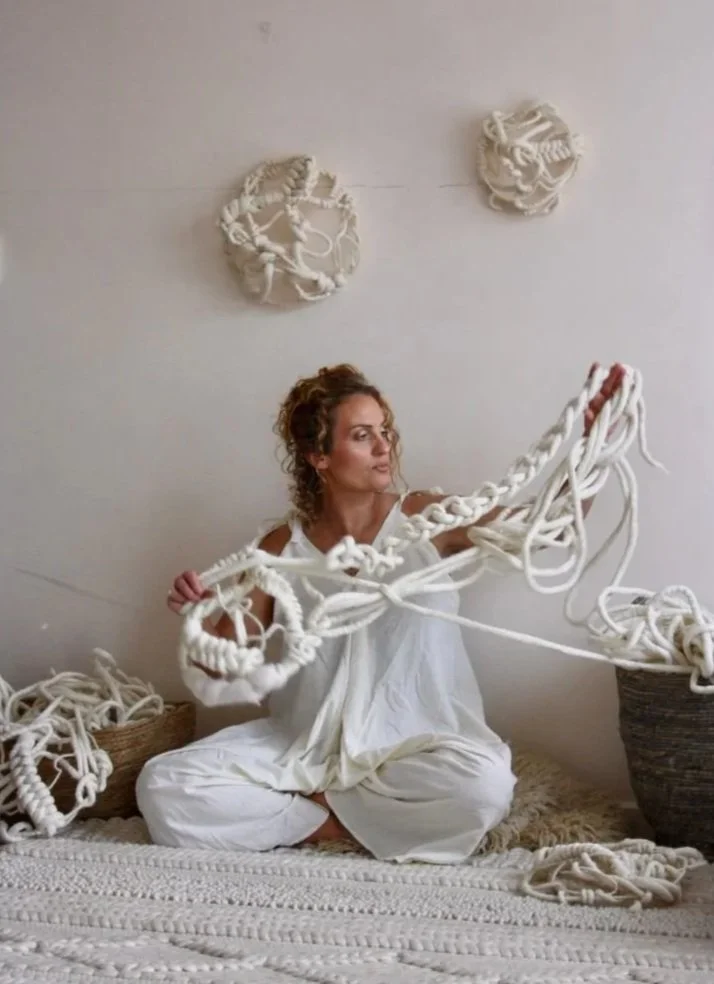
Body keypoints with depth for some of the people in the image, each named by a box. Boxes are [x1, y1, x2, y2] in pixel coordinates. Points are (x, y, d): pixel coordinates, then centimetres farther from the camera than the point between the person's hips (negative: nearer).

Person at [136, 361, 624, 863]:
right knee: (163, 788, -18)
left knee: (483, 784, -34)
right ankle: (339, 823, -10)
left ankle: (309, 806, -11)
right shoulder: (282, 549, 2)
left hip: (411, 745, 0)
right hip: (303, 747, 1)